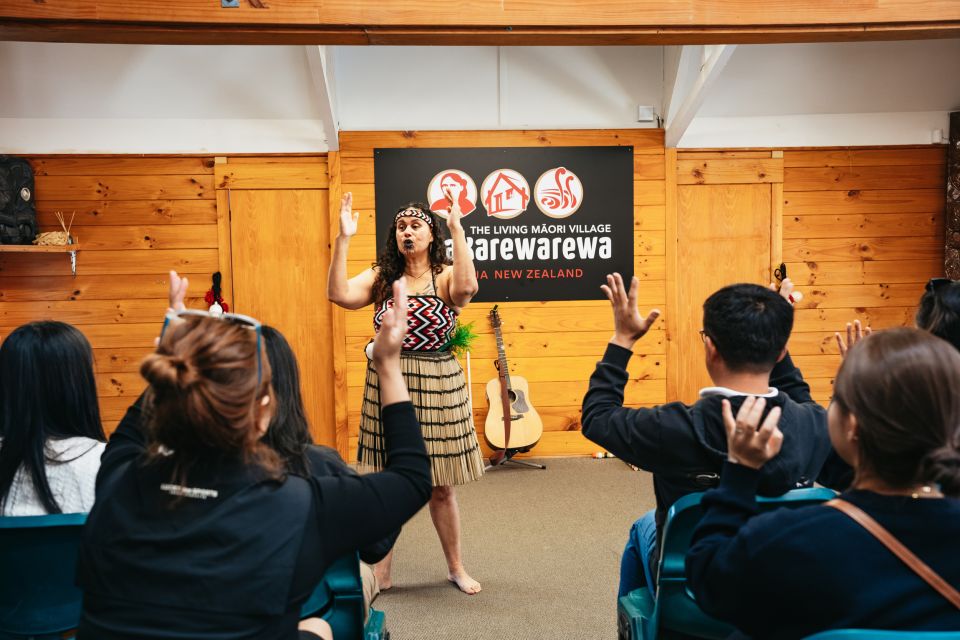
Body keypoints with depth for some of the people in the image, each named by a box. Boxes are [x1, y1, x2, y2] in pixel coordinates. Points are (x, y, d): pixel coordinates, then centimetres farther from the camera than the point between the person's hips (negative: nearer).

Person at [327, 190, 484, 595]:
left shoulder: (445, 277, -4)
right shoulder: (382, 277, 4)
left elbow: (467, 287, -28)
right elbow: (339, 294, -12)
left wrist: (457, 229, -27)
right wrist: (344, 239, -17)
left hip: (437, 387, -2)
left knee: (441, 486, 10)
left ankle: (456, 567, 30)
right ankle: (380, 570, 29)